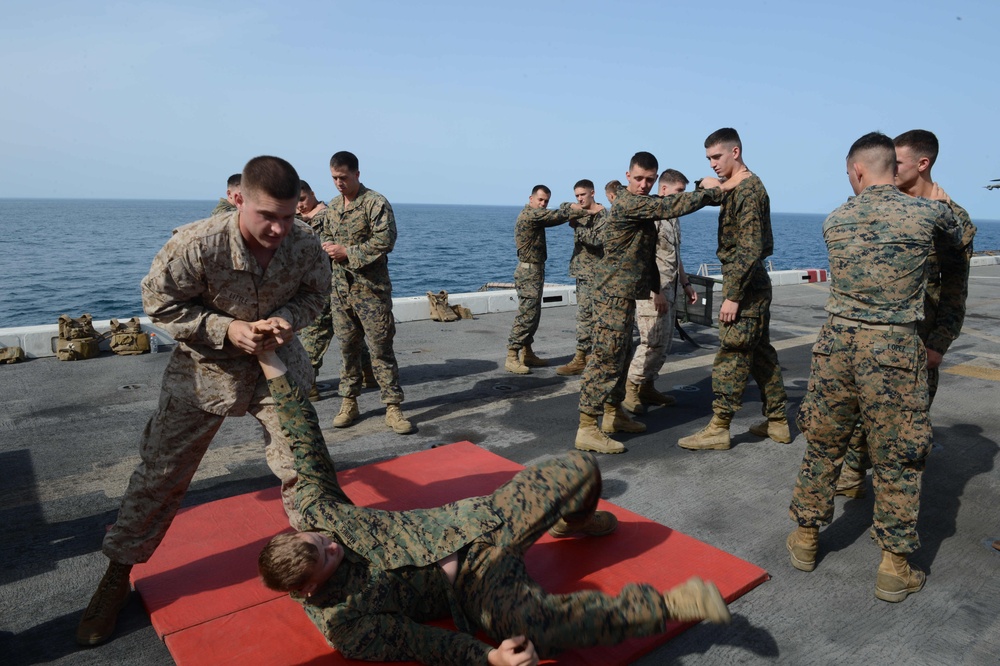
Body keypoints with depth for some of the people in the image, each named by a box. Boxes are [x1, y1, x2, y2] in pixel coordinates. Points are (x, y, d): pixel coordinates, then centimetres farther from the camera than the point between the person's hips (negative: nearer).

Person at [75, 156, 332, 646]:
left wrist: (291, 317, -21)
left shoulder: (305, 244, -19)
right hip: (205, 369, -2)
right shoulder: (197, 245, -28)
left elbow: (315, 293, 0)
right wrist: (225, 329, -26)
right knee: (160, 476, 6)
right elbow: (159, 303, -15)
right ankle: (117, 577, 27)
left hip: (277, 363, 2)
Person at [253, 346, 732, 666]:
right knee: (533, 625, -40)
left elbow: (306, 442, -4)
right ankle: (668, 605, -20)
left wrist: (273, 367, -9)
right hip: (475, 586, -4)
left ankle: (573, 525, 33)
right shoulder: (341, 623, -15)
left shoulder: (314, 512, -6)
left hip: (478, 522, 5)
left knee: (580, 469, -6)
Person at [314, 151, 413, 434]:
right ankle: (349, 403, 22)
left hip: (371, 288, -6)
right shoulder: (332, 207, 13)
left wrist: (348, 252, -17)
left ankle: (393, 407, 3)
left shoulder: (375, 203, -8)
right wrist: (327, 246, -2)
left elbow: (385, 240, -17)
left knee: (381, 348, -3)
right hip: (340, 288, 6)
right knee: (347, 347, 11)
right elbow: (324, 236, 23)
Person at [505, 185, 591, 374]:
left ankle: (526, 354, 19)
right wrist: (588, 211, -15)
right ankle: (512, 358, -8)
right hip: (529, 272, -10)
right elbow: (557, 215, -18)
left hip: (534, 271, 10)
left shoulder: (534, 216, 17)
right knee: (525, 316, -10)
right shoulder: (531, 214, -15)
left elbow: (556, 217, 13)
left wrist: (571, 207, -4)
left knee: (533, 315, 13)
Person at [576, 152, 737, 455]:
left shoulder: (642, 205, 18)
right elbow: (673, 206, -22)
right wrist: (719, 189, -16)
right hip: (614, 293, -10)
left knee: (620, 356, 15)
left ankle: (613, 414, 26)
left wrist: (656, 287, 20)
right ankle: (587, 429, -8)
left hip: (623, 293, 10)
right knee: (605, 358, -10)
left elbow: (646, 254, 23)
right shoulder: (628, 203, -15)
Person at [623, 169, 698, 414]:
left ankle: (647, 387, 19)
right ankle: (630, 389, 2)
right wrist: (657, 291, -22)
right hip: (652, 290, -9)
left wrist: (685, 284, 21)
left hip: (668, 289, 9)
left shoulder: (673, 217, 17)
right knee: (654, 342, -10)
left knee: (665, 342, 10)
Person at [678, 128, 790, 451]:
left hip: (745, 285, -10)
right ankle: (778, 422, 23)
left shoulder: (747, 190, -16)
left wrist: (733, 295, -23)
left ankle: (718, 429, 2)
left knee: (732, 355, -5)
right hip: (755, 284, 10)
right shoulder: (744, 187, 15)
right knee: (760, 352, 14)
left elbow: (750, 249, -23)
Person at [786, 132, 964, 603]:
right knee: (897, 459, 9)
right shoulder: (930, 214, -4)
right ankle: (894, 566, 19)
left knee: (822, 445, 16)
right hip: (896, 350, -2)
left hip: (838, 341, 2)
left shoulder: (834, 222, 2)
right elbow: (955, 257, 17)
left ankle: (806, 538, 29)